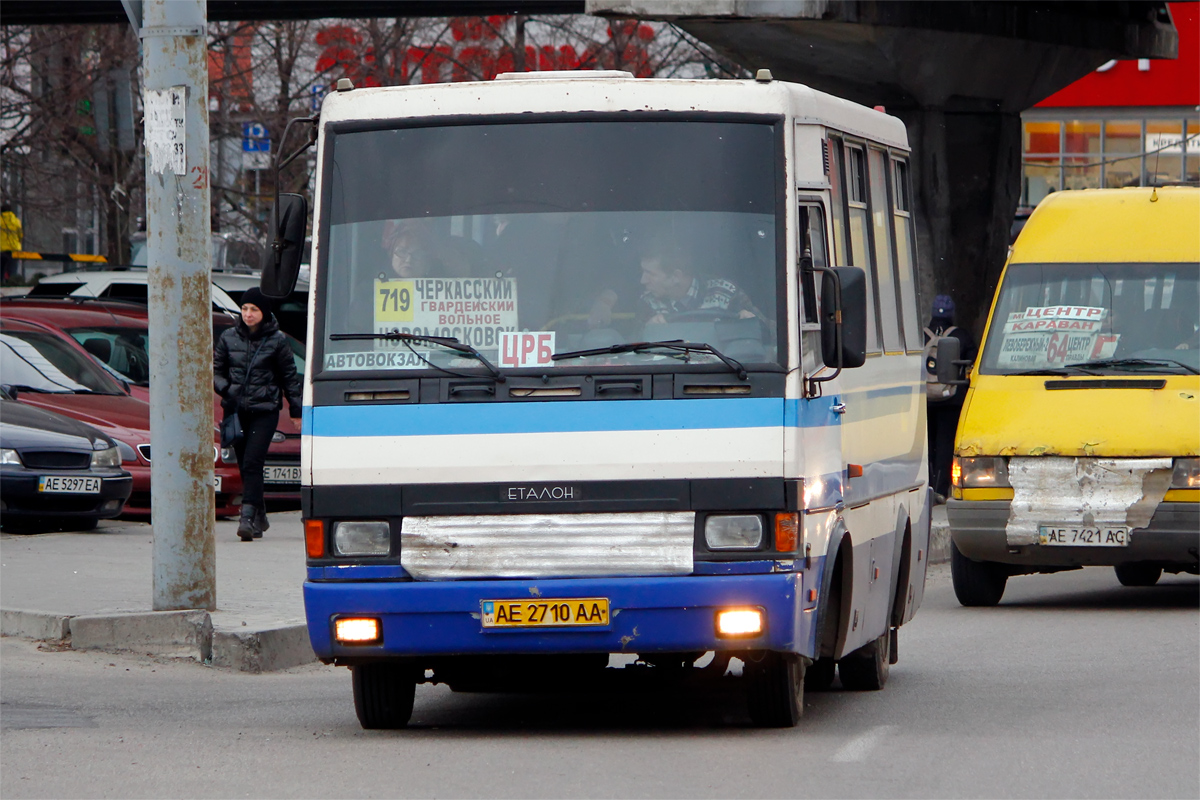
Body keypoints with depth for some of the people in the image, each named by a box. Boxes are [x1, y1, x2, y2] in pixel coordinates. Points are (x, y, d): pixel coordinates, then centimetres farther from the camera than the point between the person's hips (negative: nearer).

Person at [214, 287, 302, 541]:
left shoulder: (277, 341, 1)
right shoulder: (229, 338, 8)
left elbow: (290, 377, 6)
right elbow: (216, 370, 13)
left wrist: (296, 412, 6)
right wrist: (225, 389, -8)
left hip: (265, 410, -3)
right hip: (235, 410, 3)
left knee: (252, 463, -16)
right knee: (245, 465, 7)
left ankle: (248, 517, -21)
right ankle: (259, 518, 21)